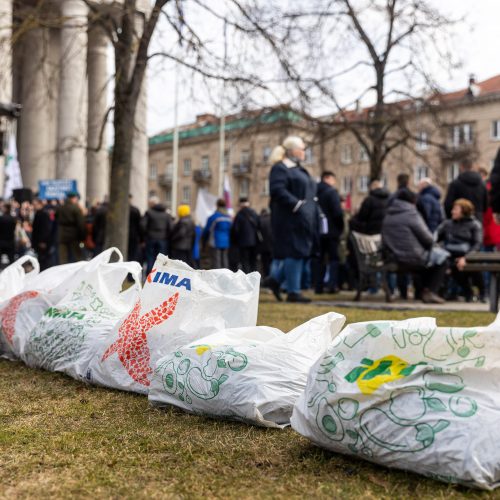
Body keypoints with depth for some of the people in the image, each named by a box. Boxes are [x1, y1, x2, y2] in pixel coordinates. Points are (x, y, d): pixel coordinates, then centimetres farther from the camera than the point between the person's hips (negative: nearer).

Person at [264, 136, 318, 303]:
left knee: (303, 252, 7)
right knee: (295, 252, -7)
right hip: (290, 219, -9)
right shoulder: (280, 168, -7)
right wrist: (296, 204, -26)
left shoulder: (298, 169, 22)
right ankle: (293, 292, 0)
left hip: (303, 219, 9)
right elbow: (277, 190, -20)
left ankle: (275, 279, 17)